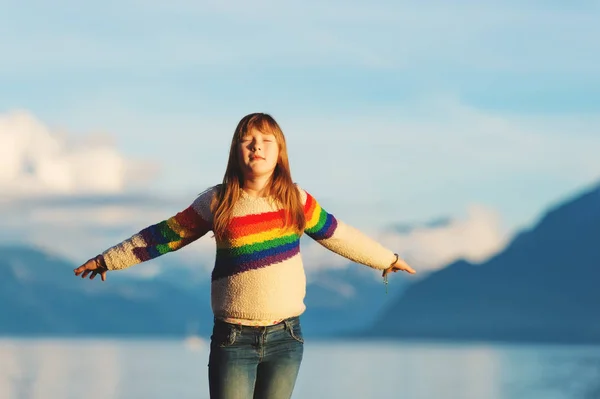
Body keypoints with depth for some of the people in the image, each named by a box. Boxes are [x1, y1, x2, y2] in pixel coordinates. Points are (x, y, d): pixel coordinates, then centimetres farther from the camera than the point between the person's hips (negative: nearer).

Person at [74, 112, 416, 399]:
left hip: (285, 338, 2)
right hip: (234, 339, -2)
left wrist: (386, 258, 26)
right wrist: (109, 260, 8)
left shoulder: (295, 199, 2)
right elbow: (164, 236, 5)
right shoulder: (217, 203, -4)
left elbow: (336, 234, 16)